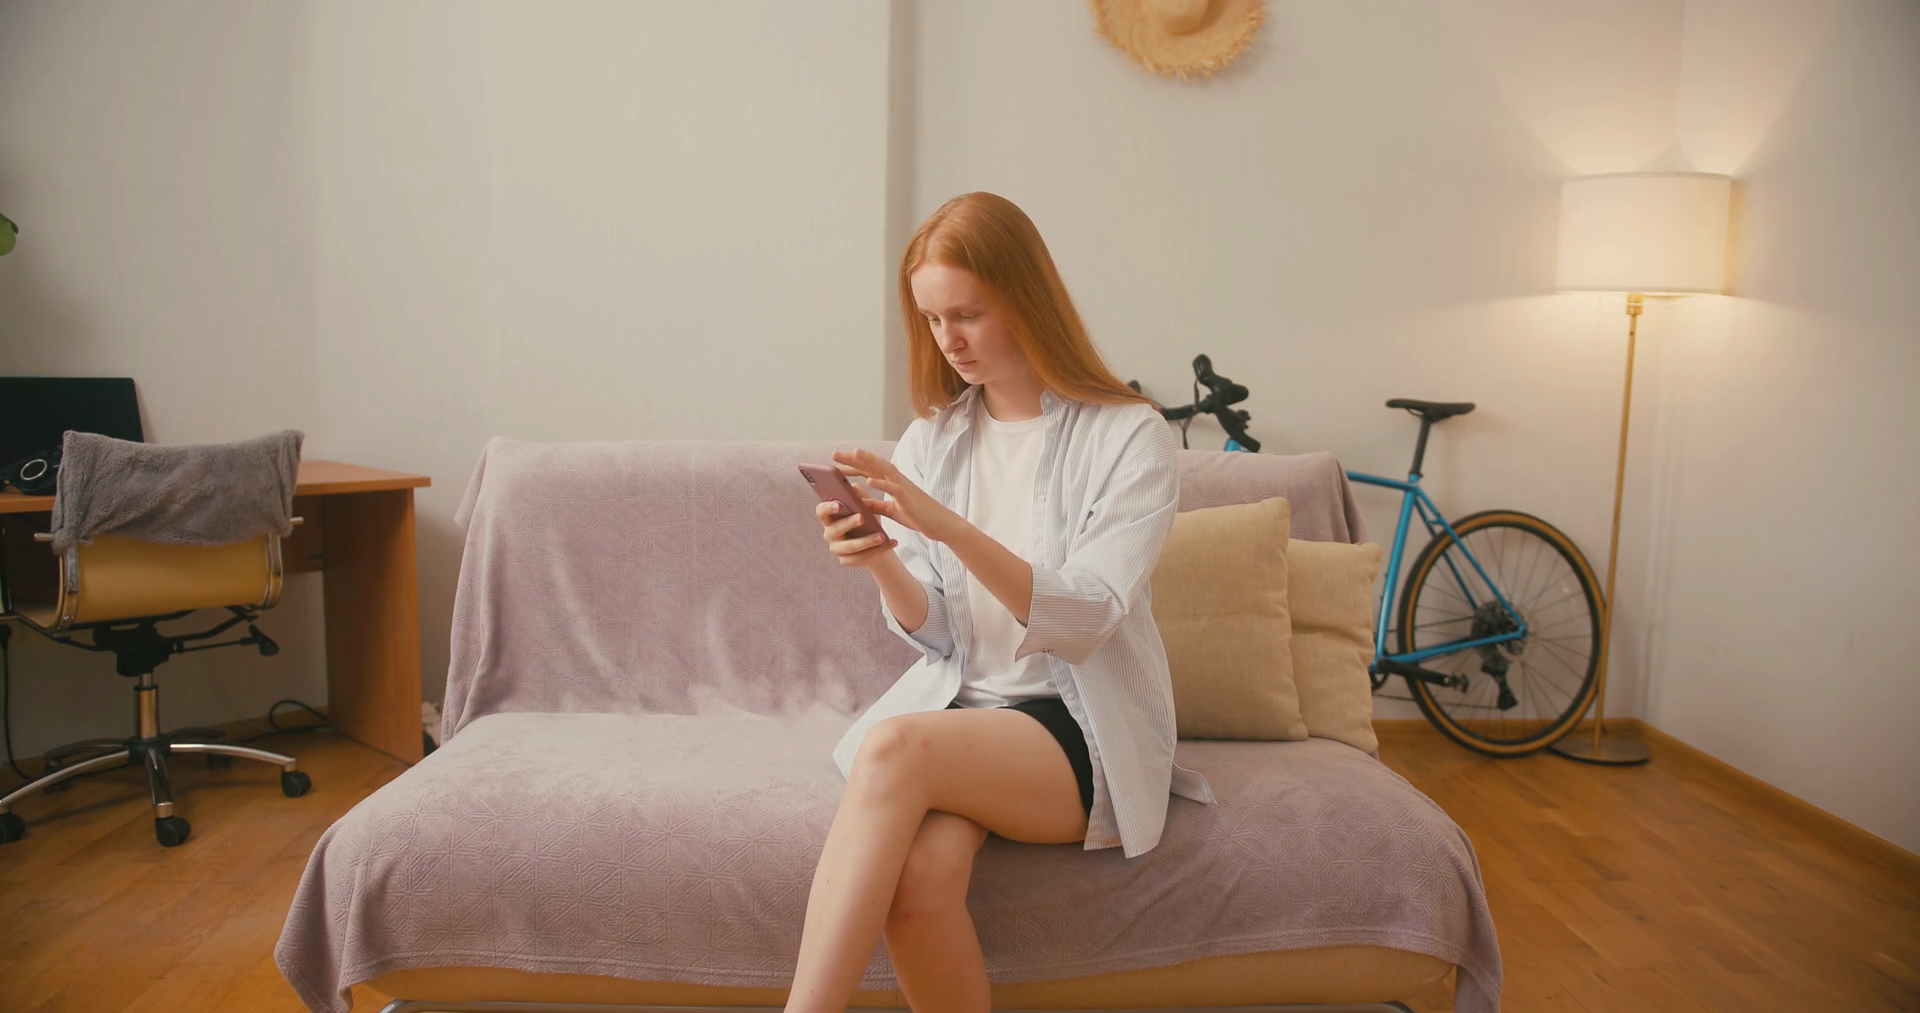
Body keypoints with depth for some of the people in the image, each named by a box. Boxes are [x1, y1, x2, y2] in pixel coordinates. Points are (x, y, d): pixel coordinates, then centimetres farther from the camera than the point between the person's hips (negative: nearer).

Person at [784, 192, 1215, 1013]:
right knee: (921, 872, -30)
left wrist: (944, 523, -27)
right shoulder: (929, 440, 9)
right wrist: (883, 566, -15)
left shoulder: (1129, 436, -4)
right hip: (956, 701, 4)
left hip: (1084, 728, -3)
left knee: (896, 748, -33)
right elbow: (935, 633, 7)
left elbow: (1079, 623, -15)